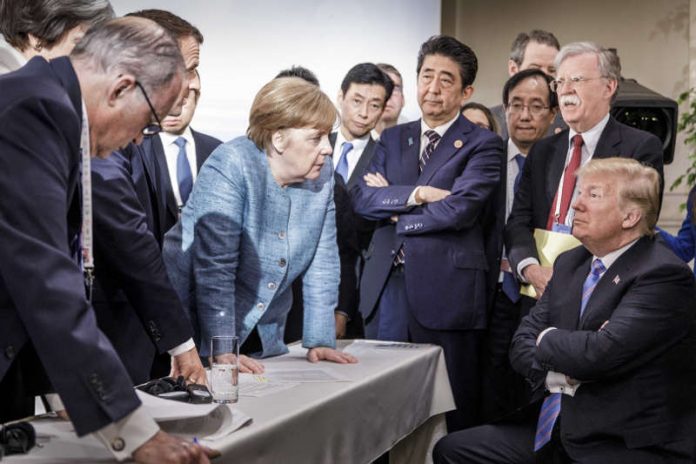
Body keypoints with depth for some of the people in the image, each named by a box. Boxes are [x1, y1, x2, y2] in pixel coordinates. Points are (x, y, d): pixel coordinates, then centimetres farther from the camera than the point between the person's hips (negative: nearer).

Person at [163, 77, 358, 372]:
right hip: (198, 331, -5)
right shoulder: (231, 166, -20)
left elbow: (322, 265, 0)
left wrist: (319, 341, -6)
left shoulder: (321, 176, -1)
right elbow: (214, 266, -25)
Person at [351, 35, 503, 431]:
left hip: (445, 291, -5)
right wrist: (416, 194, -12)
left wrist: (392, 208, -4)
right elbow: (362, 197, 2)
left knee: (451, 417, 3)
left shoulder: (483, 145, -1)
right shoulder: (393, 139, 15)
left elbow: (459, 209, -15)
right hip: (386, 286, 5)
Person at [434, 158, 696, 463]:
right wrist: (559, 376, -12)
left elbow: (600, 352, -26)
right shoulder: (570, 263, 12)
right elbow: (523, 342, 9)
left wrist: (547, 338, -6)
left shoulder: (664, 275, -15)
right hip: (554, 428, 8)